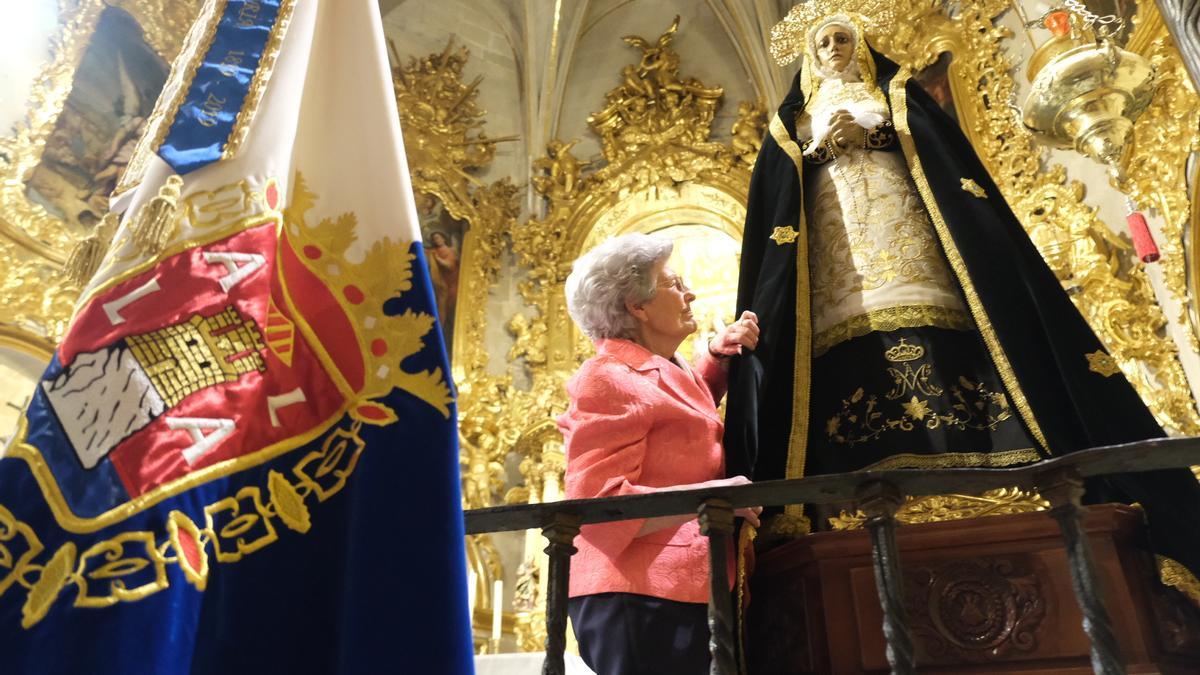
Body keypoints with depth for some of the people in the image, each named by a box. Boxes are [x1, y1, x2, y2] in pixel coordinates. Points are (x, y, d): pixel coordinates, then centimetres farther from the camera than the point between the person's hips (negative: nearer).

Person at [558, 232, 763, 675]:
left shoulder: (664, 371, 14)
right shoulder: (608, 379, -15)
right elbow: (596, 505, -22)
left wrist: (720, 355, 19)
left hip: (681, 592, 9)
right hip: (639, 599, -9)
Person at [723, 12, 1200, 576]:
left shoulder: (893, 91, 26)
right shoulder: (795, 119, 28)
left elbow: (938, 146, 10)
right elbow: (778, 186, 14)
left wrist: (868, 133, -3)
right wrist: (820, 147, -2)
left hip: (899, 211, 0)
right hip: (839, 265, 1)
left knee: (938, 360, -17)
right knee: (855, 355, -18)